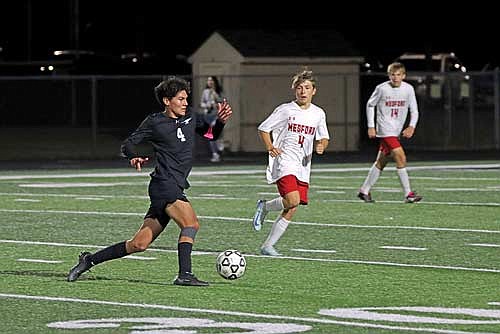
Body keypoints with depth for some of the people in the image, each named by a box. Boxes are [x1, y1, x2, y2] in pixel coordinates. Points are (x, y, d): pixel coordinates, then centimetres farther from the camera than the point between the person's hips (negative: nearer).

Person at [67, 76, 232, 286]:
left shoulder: (190, 118, 16)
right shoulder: (155, 122, -1)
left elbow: (211, 134, 28)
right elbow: (128, 144, 3)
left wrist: (221, 121, 8)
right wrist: (134, 157, -19)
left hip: (176, 188, 7)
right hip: (164, 184, -7)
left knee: (140, 243, 6)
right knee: (191, 223, -25)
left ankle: (89, 260, 15)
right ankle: (184, 274, -28)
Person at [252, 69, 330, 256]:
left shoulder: (318, 114, 9)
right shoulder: (285, 110, -3)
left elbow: (323, 138, 20)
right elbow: (263, 129, 4)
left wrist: (321, 146, -3)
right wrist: (270, 147, -12)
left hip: (303, 166, 5)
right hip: (284, 162, -5)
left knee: (290, 211, -1)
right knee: (292, 201, -25)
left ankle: (268, 246, 9)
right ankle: (265, 206, 5)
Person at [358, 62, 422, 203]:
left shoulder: (408, 89, 1)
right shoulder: (382, 88, -8)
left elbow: (414, 110, 6)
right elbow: (370, 105, 5)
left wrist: (411, 126, -10)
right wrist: (371, 126, 1)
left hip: (397, 131, 5)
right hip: (385, 130, -5)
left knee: (381, 162, 12)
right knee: (401, 157, -18)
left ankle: (364, 191, 25)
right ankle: (408, 194, -18)